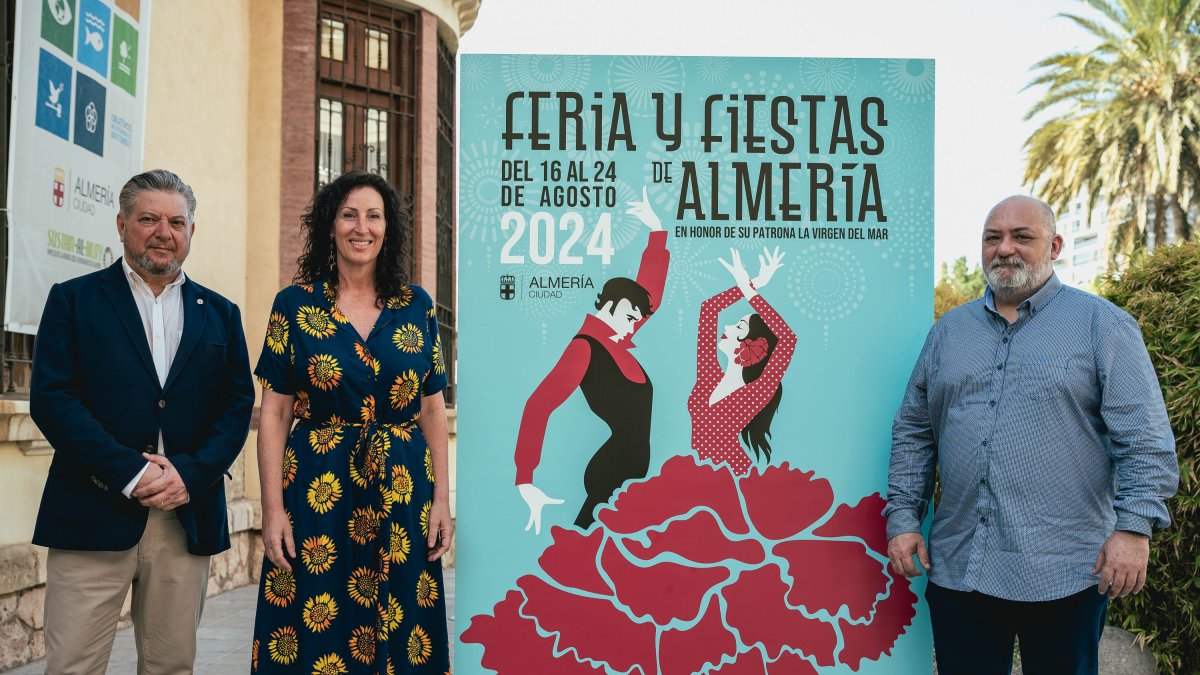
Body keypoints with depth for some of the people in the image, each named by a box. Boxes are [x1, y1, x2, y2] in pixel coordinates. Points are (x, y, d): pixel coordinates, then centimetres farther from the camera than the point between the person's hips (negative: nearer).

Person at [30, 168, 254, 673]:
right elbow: (50, 398, -4)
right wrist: (131, 472, -13)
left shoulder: (220, 315, 14)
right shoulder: (73, 299, 6)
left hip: (188, 520, 3)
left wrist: (191, 473, -9)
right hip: (93, 519, -2)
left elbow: (238, 406, 7)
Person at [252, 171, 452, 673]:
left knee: (401, 634, 6)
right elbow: (274, 413, -1)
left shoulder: (416, 306, 7)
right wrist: (273, 509, -8)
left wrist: (442, 500, 1)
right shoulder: (295, 304, 1)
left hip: (402, 491, 2)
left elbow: (433, 410, 7)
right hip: (317, 493, -1)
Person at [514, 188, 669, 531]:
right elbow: (539, 406, -25)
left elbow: (651, 290, 21)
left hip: (630, 477, 9)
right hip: (609, 479, -9)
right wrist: (525, 482, -32)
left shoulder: (615, 342, 11)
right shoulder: (585, 346, -14)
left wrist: (657, 229, 21)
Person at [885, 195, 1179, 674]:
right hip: (956, 569, 4)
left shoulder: (1101, 324, 0)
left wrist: (1134, 527, -14)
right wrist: (903, 517, 6)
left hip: (1064, 574, -3)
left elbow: (1144, 437, -5)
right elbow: (913, 433, 14)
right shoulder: (949, 330, 12)